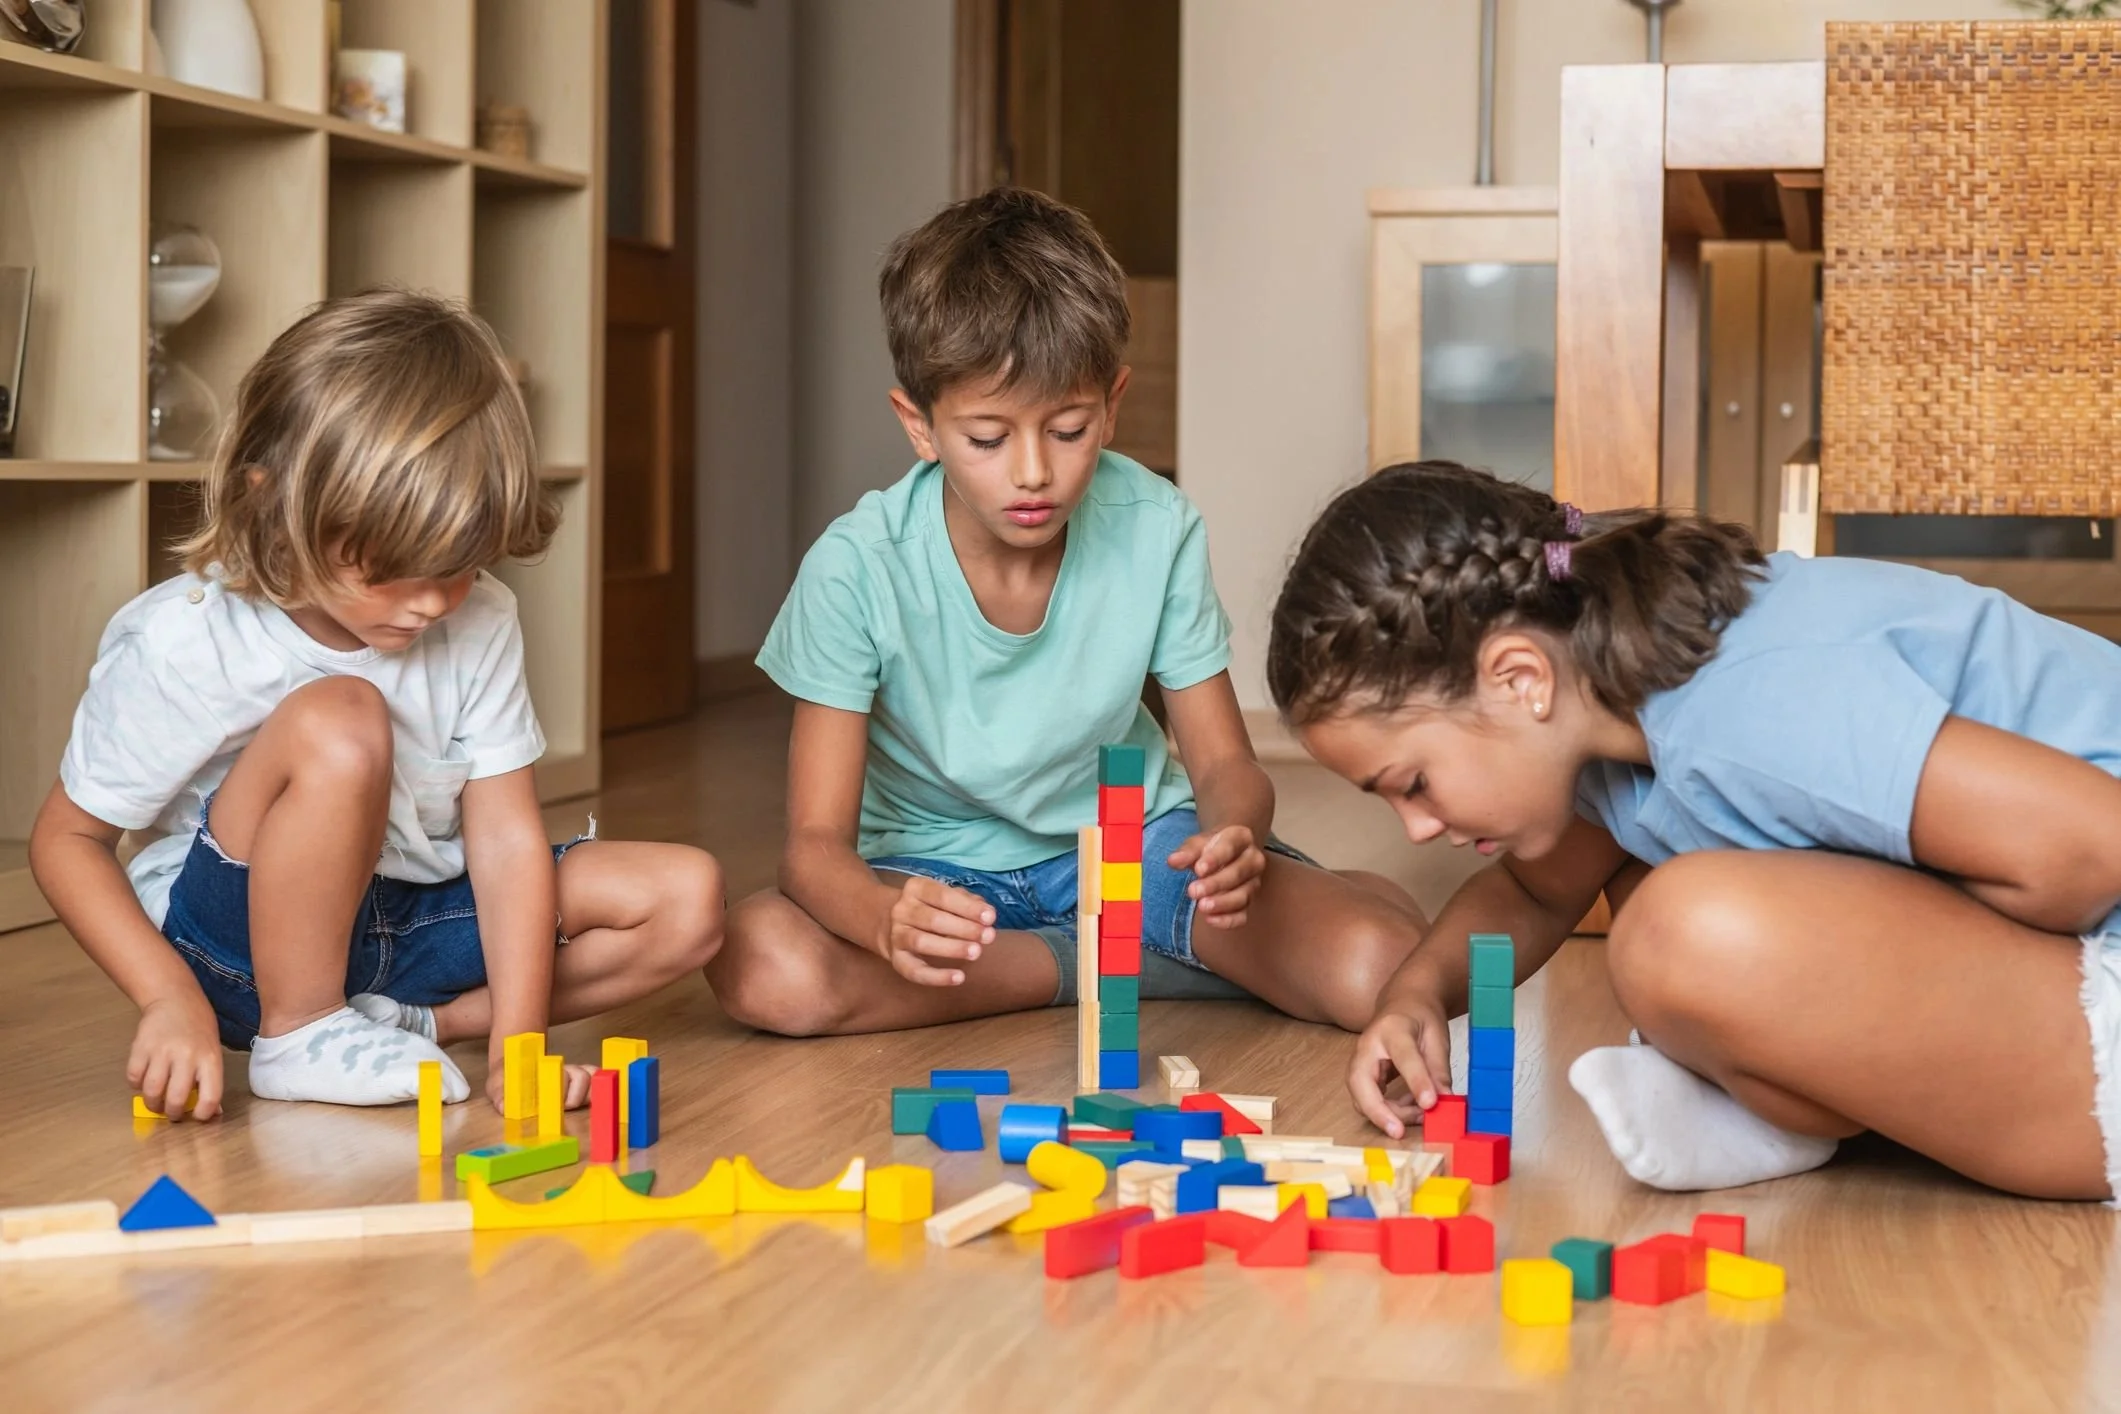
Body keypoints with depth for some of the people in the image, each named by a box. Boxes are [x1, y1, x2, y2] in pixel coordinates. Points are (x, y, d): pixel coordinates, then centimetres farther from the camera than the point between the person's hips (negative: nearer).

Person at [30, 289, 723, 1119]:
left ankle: (415, 1021, -11)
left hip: (408, 916, 5)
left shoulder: (479, 624, -10)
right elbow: (67, 839, -11)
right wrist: (171, 1000, -25)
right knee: (336, 723, -34)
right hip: (239, 944, -4)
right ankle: (297, 1034, -16)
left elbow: (505, 835, -12)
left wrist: (516, 1046, -22)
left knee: (686, 899, -10)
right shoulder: (184, 647, -21)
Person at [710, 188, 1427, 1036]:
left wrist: (1235, 837, -32)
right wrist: (886, 919, -46)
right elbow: (816, 840, -21)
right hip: (940, 869, 1)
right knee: (762, 968, -33)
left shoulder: (1158, 532, -15)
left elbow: (1223, 762, -5)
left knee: (1378, 967, -27)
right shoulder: (857, 571, -21)